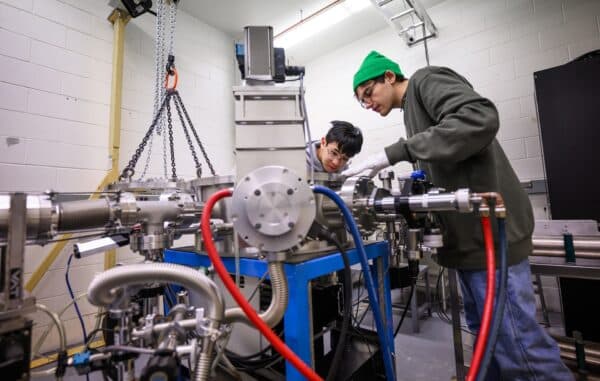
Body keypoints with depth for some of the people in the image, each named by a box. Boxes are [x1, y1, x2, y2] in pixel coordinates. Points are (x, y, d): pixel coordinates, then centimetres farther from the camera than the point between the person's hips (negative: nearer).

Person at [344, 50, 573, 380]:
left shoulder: (426, 80, -2)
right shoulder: (413, 108, 23)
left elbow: (480, 118, -23)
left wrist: (395, 152, -23)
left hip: (487, 231, -10)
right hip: (470, 236, 10)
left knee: (516, 340, -2)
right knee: (487, 333, 18)